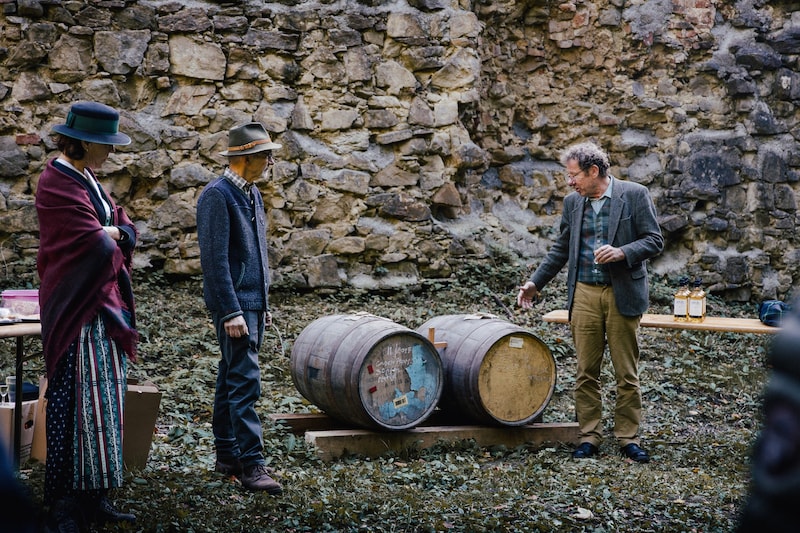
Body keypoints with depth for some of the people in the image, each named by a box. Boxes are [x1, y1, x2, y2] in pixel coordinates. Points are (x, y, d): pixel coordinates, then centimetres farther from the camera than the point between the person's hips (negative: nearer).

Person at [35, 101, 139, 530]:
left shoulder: (87, 180, 15)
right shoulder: (57, 183, -14)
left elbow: (127, 230, 9)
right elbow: (97, 245, -20)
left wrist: (106, 233, -10)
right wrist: (112, 236, 0)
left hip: (103, 304, 9)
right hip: (77, 310, -9)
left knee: (101, 400, 10)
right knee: (78, 401, -7)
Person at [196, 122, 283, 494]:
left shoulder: (252, 193, 14)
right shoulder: (217, 195, -15)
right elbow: (215, 259, -19)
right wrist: (231, 311, -22)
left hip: (253, 301, 9)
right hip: (234, 303, -9)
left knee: (232, 379, 14)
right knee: (244, 382, -11)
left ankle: (227, 455, 20)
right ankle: (251, 464, -11)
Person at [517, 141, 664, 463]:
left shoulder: (634, 195, -4)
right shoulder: (572, 202, 10)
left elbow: (655, 241, -5)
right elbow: (561, 249, 18)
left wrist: (622, 252, -21)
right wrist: (536, 282, 12)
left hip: (622, 294, -3)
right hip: (584, 295, 4)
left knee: (626, 373, 3)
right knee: (586, 371, 5)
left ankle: (628, 437, 13)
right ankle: (589, 436, 14)